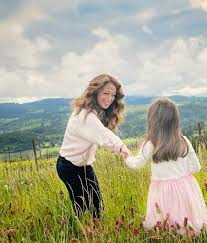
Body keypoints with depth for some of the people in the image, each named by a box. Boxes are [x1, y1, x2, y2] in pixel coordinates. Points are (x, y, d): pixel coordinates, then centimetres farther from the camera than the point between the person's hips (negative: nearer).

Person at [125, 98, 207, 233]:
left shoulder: (149, 146, -13)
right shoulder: (184, 142, -8)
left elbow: (137, 163, 6)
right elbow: (195, 167, 0)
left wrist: (128, 158, 28)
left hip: (162, 189, -2)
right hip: (185, 187, 2)